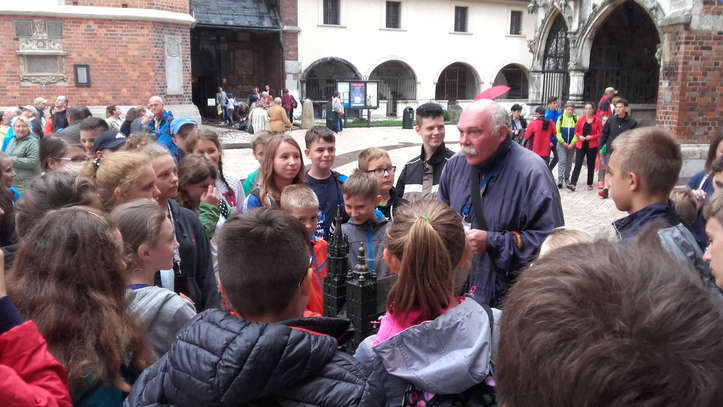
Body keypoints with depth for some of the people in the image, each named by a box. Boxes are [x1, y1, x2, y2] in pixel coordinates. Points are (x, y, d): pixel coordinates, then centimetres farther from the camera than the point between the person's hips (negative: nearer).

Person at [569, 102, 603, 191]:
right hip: (581, 145, 1)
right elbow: (576, 131, 11)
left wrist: (592, 137, -14)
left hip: (592, 146, -1)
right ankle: (572, 184, -14)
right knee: (577, 165, -8)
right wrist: (579, 136, -9)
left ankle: (590, 184, 20)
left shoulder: (597, 120, -1)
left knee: (591, 165, 9)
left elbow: (601, 133, -1)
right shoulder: (580, 120, 4)